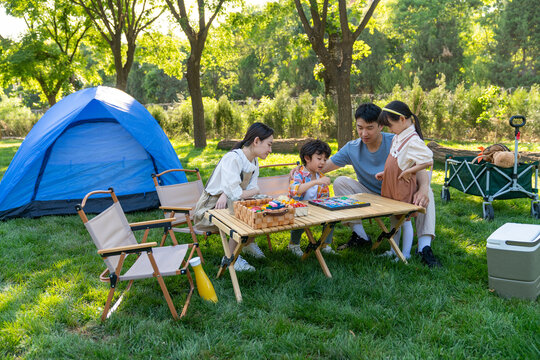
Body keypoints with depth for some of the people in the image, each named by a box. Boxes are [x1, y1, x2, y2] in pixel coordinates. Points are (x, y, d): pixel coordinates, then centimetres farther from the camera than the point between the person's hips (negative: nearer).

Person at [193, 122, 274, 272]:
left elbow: (252, 188, -6)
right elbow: (235, 194, -29)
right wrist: (253, 191, -9)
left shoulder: (253, 161, 3)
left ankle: (249, 243, 12)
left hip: (228, 204, 8)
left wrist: (226, 195, -23)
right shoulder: (232, 158, -25)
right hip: (210, 208, -8)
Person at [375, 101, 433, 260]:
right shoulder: (397, 138, 8)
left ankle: (406, 254, 17)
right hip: (391, 186, 9)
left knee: (405, 220, 4)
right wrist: (385, 173, 11)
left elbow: (429, 160, -28)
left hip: (403, 187, -9)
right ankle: (394, 250, 32)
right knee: (394, 219, 18)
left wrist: (408, 171, -23)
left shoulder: (413, 140, -21)